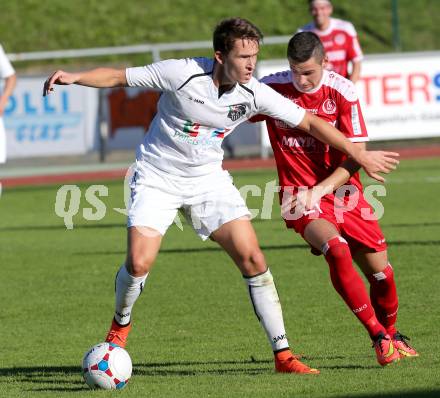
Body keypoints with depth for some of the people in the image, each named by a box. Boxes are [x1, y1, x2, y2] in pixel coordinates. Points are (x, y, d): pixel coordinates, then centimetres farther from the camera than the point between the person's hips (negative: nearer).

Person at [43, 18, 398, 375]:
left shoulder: (254, 94, -13)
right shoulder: (181, 74, -22)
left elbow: (309, 122, -3)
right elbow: (119, 77, -13)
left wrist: (360, 154, 0)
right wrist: (73, 77, -27)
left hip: (208, 180, 3)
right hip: (157, 179, -3)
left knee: (252, 258, -10)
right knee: (138, 263, -17)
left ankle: (283, 355, -3)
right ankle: (121, 323, 18)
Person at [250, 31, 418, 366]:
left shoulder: (342, 92, -9)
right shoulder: (272, 88, -8)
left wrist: (318, 190, -19)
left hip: (342, 190, 2)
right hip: (300, 196, -2)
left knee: (380, 271, 2)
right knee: (337, 251, -28)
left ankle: (391, 335, 32)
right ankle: (378, 337, -17)